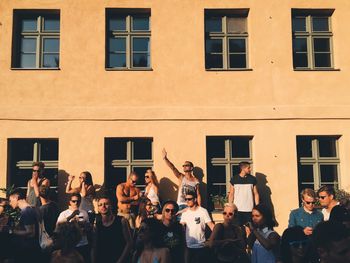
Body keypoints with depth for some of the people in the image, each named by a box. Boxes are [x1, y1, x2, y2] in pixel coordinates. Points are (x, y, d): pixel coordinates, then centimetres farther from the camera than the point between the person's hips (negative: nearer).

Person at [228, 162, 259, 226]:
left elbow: (256, 194, 7)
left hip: (249, 210, 1)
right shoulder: (234, 179, 1)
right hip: (237, 209, -1)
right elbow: (231, 194, 5)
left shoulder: (252, 179, 4)